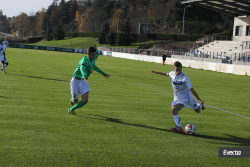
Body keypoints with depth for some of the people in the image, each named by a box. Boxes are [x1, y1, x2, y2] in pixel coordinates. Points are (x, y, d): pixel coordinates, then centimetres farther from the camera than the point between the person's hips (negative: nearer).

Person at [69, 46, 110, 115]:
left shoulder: (93, 60, 5)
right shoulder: (85, 60, -21)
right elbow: (82, 68, -42)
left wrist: (103, 73, 36)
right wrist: (84, 76, -63)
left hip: (84, 82, 6)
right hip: (76, 81, -6)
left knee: (85, 101, -10)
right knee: (75, 101, 3)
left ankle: (71, 110, 14)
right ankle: (72, 99, 43)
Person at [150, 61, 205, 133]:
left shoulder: (185, 78, -26)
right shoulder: (172, 73, -9)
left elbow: (192, 89, -25)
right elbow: (166, 74, 17)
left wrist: (200, 100, -26)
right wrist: (156, 72, 27)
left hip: (187, 97, -3)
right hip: (178, 98, 4)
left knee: (198, 110, 15)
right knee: (174, 111, -22)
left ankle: (199, 105, 52)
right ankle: (180, 128, -20)